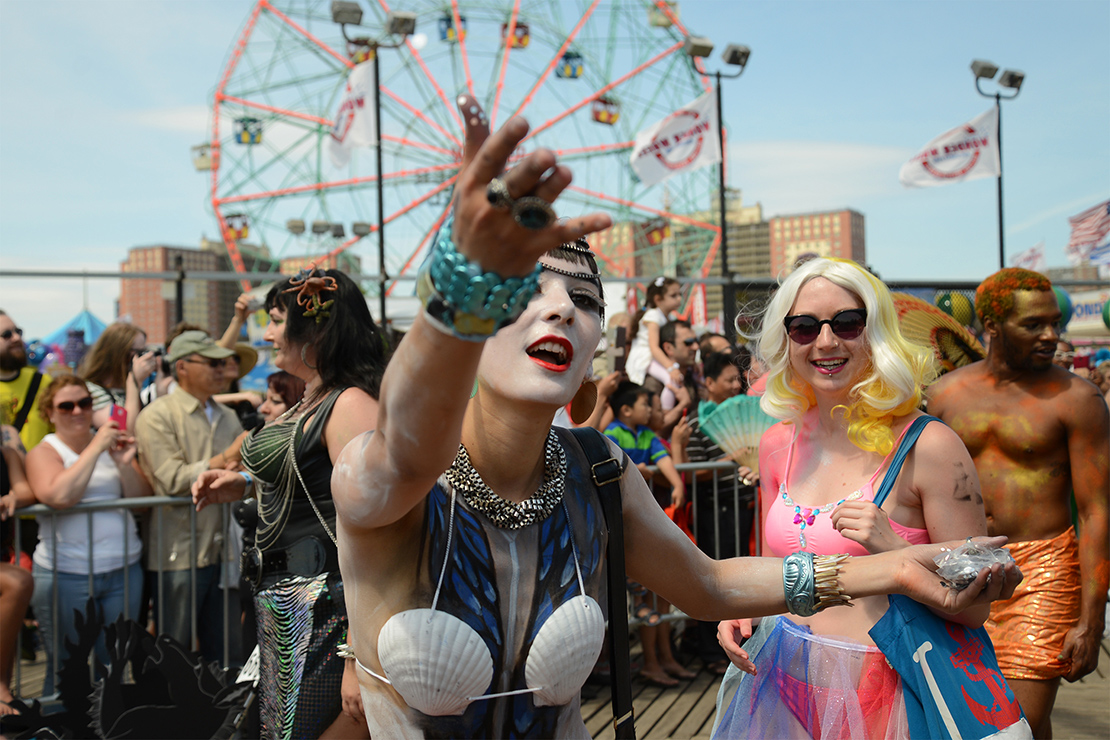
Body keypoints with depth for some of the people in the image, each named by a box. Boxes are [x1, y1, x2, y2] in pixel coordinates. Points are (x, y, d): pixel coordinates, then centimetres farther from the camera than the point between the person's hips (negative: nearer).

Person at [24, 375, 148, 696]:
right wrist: (96, 447, -16)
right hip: (66, 574, -3)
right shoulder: (43, 452, 2)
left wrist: (125, 464, -10)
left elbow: (143, 498, 7)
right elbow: (60, 495, -19)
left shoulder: (110, 444, 13)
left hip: (123, 570, 4)